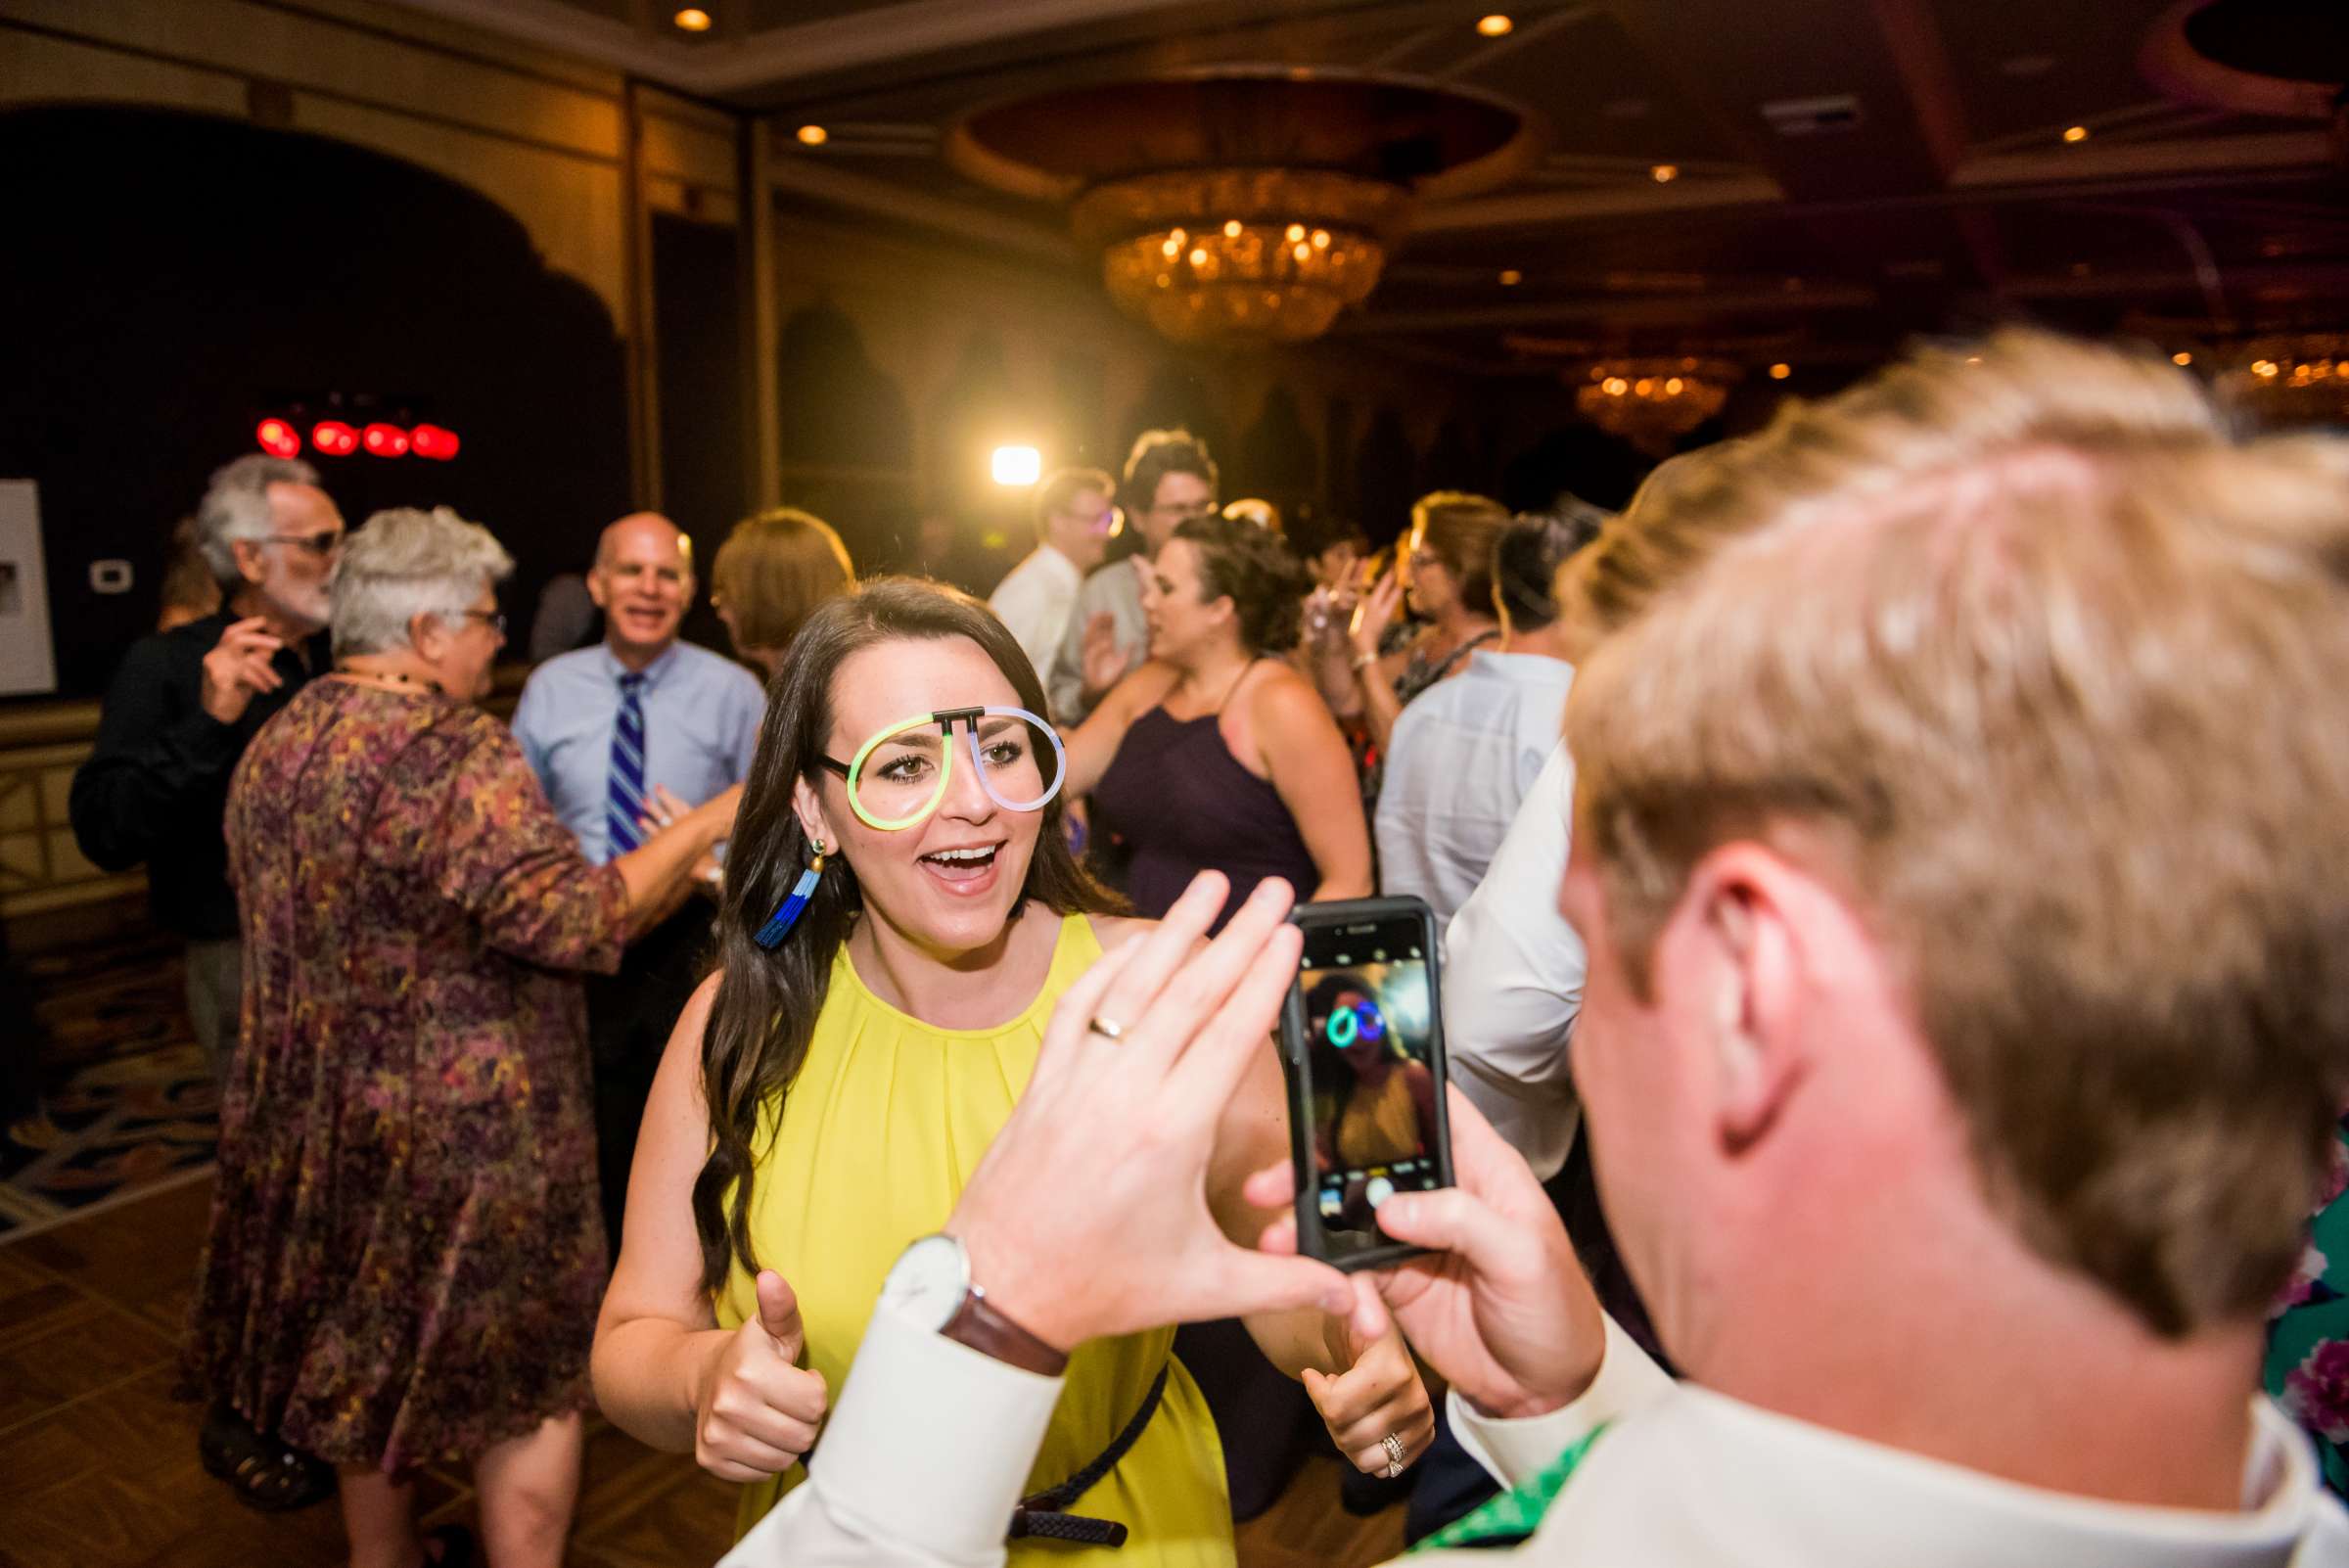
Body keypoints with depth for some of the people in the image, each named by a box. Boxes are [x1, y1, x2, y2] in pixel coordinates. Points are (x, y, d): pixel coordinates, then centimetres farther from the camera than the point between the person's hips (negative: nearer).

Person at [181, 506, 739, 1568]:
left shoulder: (272, 746, 5)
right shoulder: (457, 752, -22)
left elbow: (301, 932, 15)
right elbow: (568, 920, -29)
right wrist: (701, 827, -22)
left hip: (316, 1123, 9)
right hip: (465, 1131, -8)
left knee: (365, 1361, 24)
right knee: (529, 1383, 9)